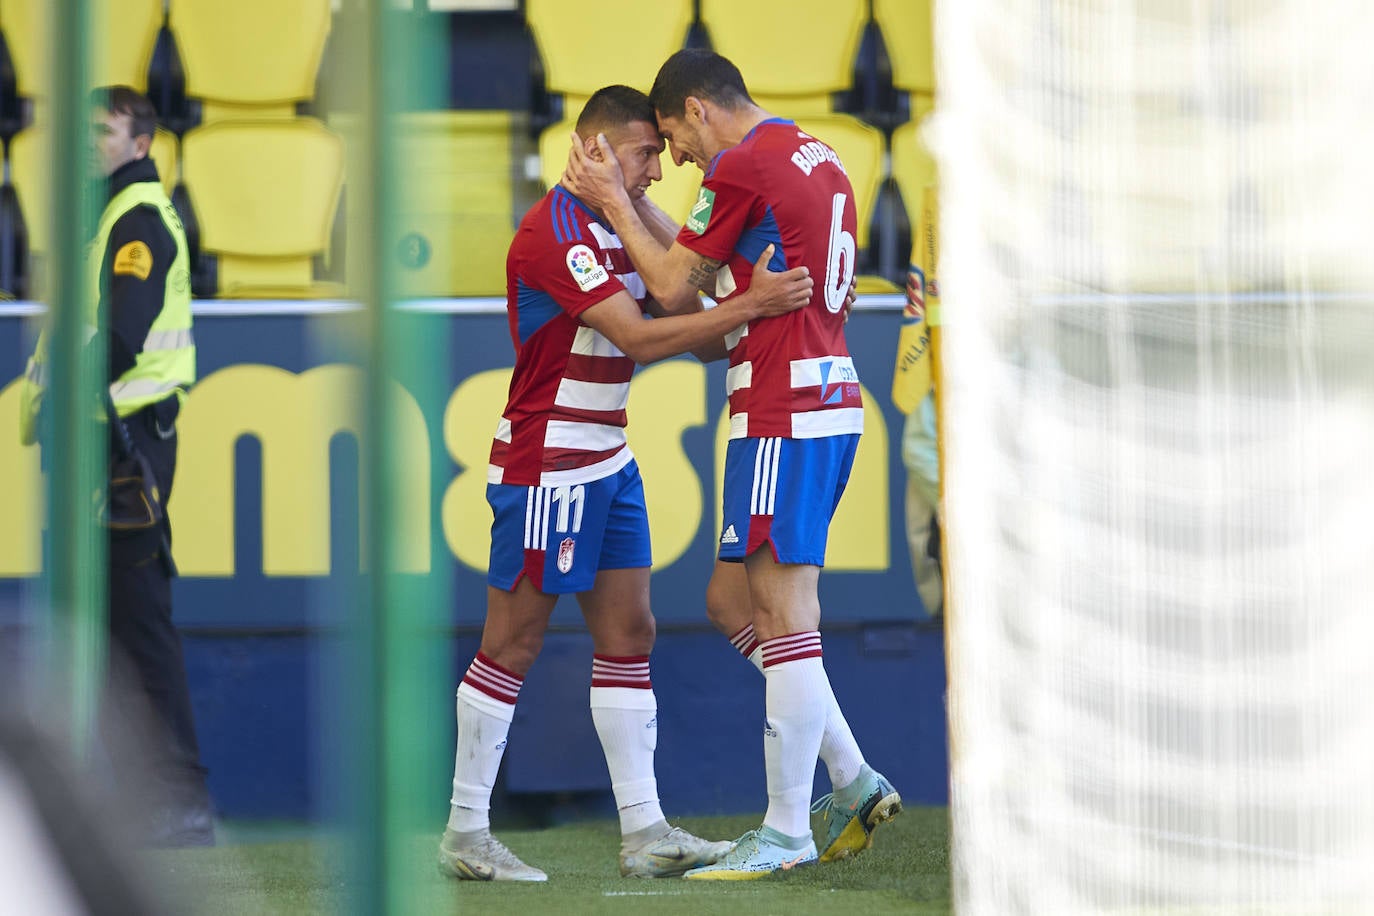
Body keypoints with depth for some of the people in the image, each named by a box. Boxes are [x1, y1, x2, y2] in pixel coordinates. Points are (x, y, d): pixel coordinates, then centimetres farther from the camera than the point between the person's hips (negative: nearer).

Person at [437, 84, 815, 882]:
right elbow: (639, 338, -25)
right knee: (513, 643, -3)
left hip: (607, 463, 9)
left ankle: (645, 831, 5)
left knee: (628, 634, 5)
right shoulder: (556, 233, -18)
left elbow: (669, 313, 14)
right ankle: (466, 835, 4)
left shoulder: (613, 225, 13)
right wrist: (750, 307, -27)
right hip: (546, 467, -9)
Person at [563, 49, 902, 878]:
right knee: (732, 602, 14)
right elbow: (708, 276, 22)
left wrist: (613, 202, 7)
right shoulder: (820, 160, 17)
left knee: (783, 619, -6)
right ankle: (854, 783, 12)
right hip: (831, 398, 10)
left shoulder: (743, 166, -11)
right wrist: (634, 206, 24)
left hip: (783, 418, -10)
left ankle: (788, 831, -4)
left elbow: (674, 289, -4)